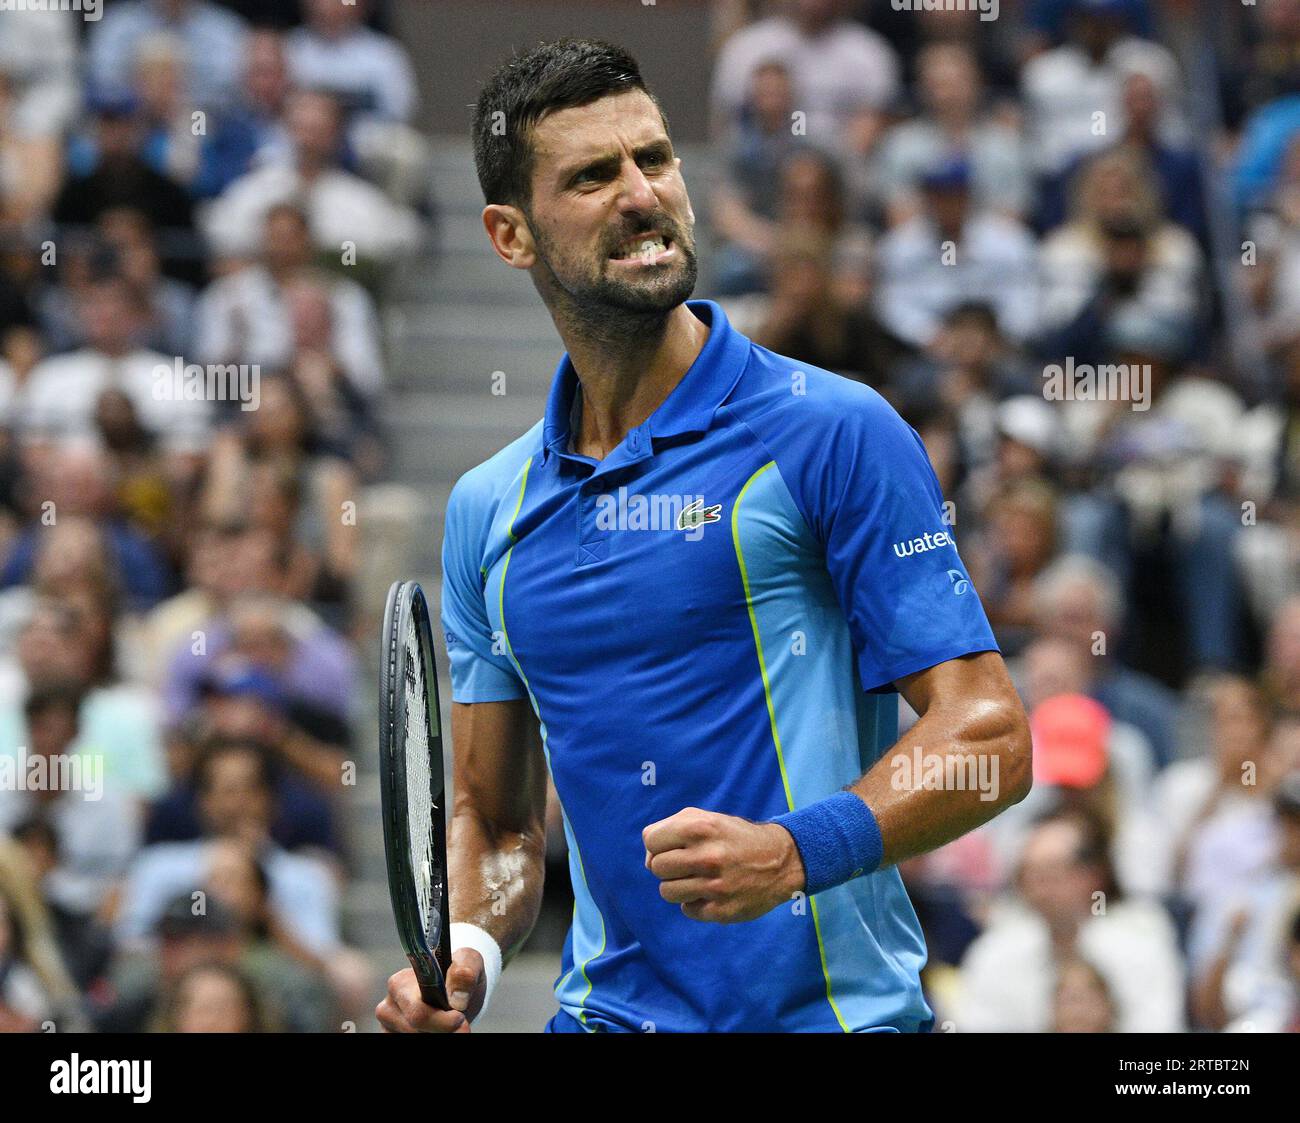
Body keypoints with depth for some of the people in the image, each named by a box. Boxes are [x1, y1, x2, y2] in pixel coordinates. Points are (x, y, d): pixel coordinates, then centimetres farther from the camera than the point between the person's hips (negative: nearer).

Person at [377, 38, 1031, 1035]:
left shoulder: (834, 431, -4)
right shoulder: (487, 511, 12)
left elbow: (990, 734, -8)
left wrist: (794, 851, -23)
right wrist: (463, 952, -3)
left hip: (825, 1009, -5)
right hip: (607, 1010, 5)